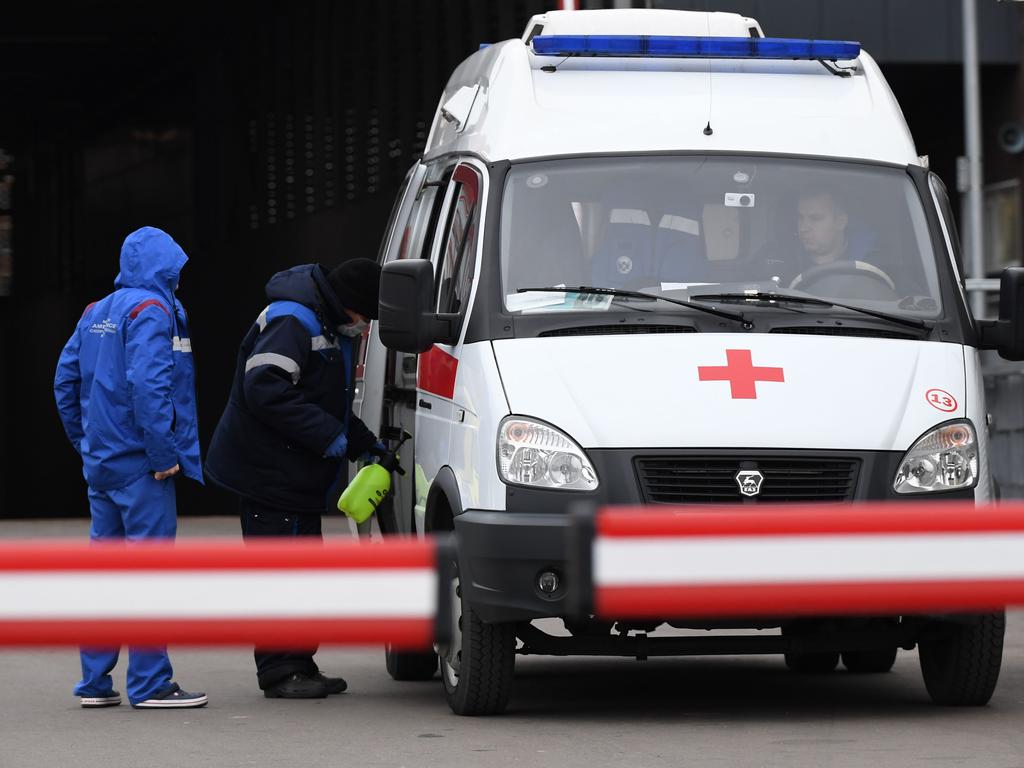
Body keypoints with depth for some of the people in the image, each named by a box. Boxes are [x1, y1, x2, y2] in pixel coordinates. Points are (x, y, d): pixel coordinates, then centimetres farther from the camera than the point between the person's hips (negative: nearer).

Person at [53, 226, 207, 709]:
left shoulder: (96, 314, 15)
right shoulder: (151, 311, -12)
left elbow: (65, 382, 17)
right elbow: (147, 385, -23)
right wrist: (164, 455, -19)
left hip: (100, 463, 9)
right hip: (139, 461, -9)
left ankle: (95, 682, 13)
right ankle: (150, 683, -6)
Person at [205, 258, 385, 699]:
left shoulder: (329, 328, 18)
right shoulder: (290, 322, -17)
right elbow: (265, 389, -28)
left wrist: (363, 442, 17)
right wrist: (328, 435, -25)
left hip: (297, 476, 11)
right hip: (268, 475, -11)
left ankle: (300, 666, 20)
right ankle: (279, 672, -6)